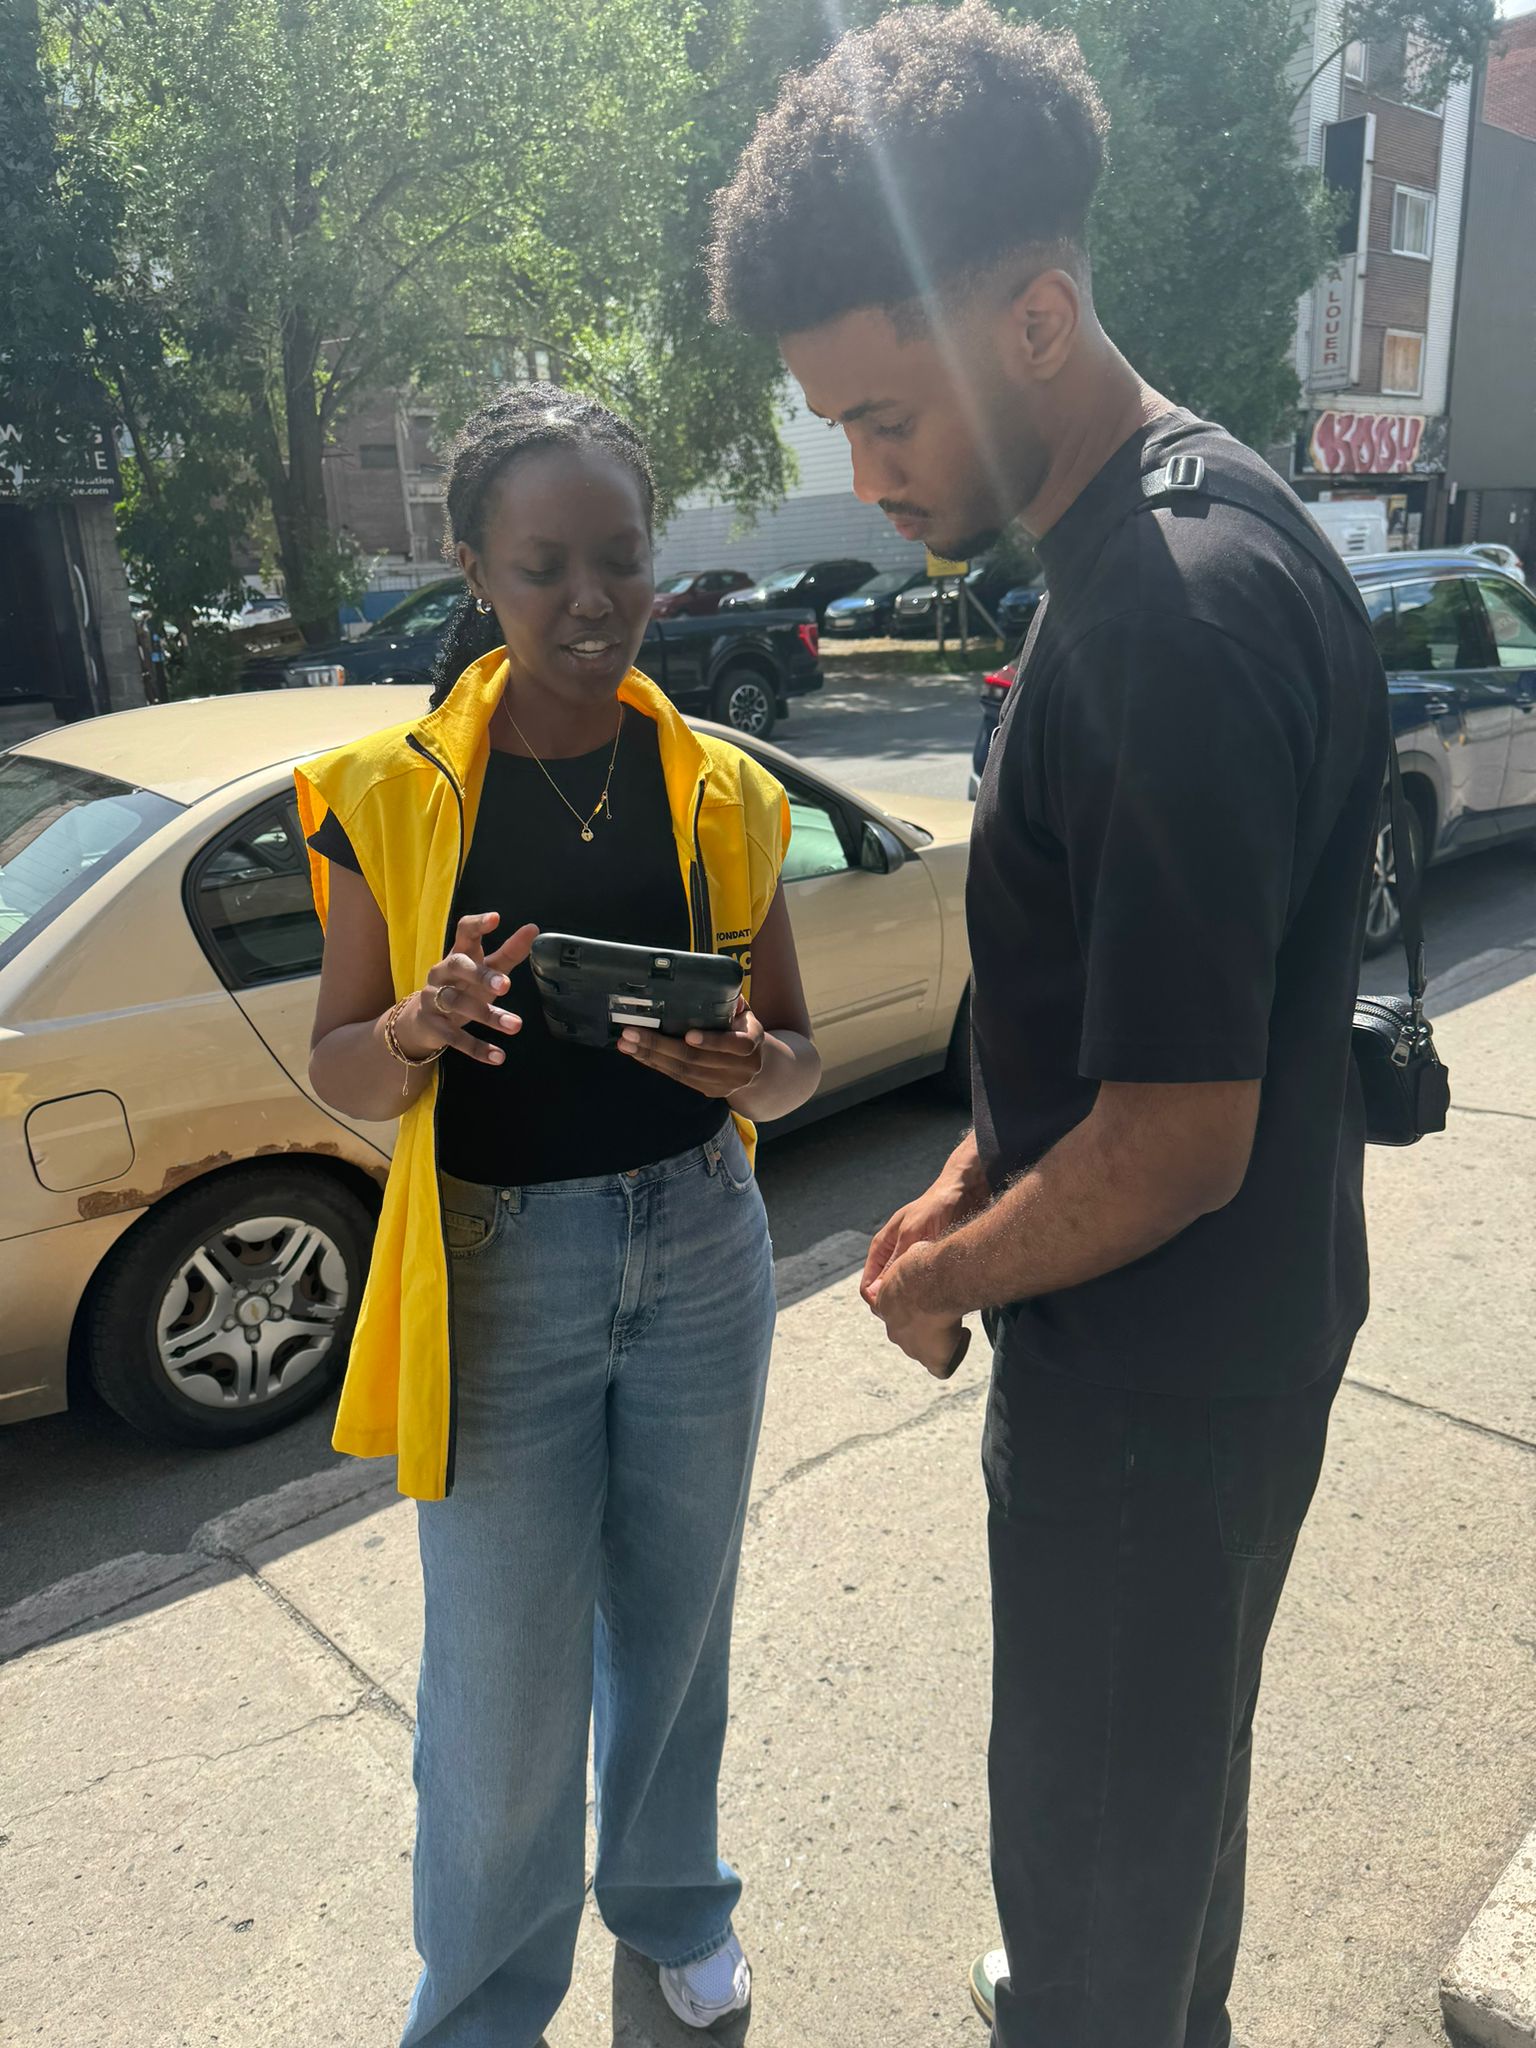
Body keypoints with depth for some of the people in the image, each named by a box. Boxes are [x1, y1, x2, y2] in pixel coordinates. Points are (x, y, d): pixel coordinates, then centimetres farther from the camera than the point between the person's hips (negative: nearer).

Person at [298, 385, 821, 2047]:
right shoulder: (393, 794, -5)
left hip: (698, 1253, 3)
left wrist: (747, 1064, -20)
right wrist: (427, 1024, -25)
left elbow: (795, 1058, 3)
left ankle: (672, 1906, 50)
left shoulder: (721, 793, 1)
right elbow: (339, 1072, -3)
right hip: (497, 1269, -2)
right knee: (505, 1673, 7)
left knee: (675, 1619, 20)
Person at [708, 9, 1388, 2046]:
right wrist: (972, 1185, 10)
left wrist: (940, 1280, -11)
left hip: (1162, 1361, -10)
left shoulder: (1178, 617, -29)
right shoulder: (1156, 526, 4)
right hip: (1215, 1326, 10)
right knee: (1168, 1748, 31)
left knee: (1099, 1821, 14)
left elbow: (1180, 1140, -28)